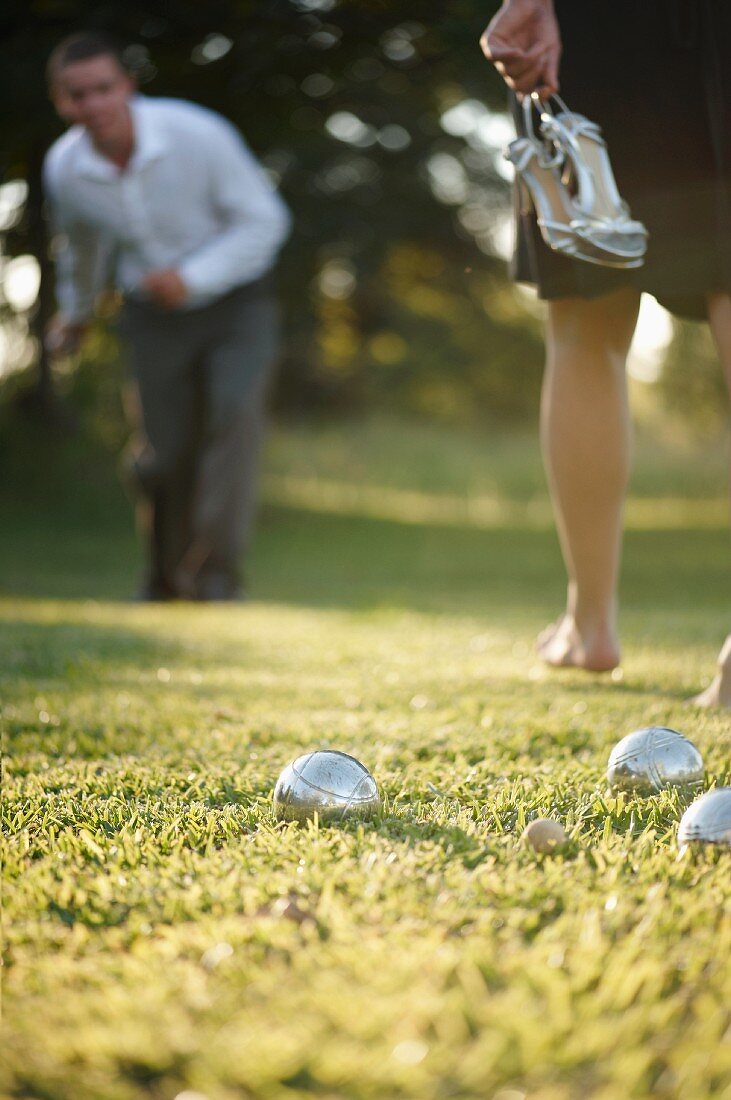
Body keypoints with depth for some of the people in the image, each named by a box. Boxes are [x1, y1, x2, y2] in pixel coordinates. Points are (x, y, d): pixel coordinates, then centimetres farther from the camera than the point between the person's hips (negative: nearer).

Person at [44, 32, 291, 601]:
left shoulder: (198, 134, -25)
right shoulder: (64, 170, -13)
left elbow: (265, 221, -16)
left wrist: (192, 276, -27)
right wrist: (77, 311, 28)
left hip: (234, 295, -2)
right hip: (155, 314, 3)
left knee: (236, 413, -25)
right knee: (164, 456, 1)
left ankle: (216, 572, -22)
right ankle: (166, 579, 28)